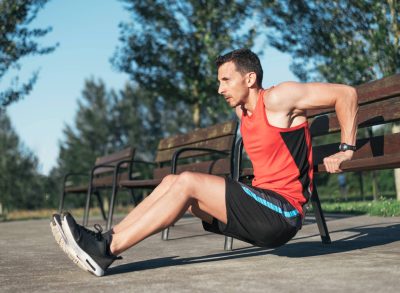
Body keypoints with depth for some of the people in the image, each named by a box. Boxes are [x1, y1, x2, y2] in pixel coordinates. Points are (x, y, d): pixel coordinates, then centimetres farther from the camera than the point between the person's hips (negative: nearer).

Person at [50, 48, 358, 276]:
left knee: (188, 182, -20)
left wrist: (346, 149, -7)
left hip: (282, 213, -9)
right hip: (261, 204, 9)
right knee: (172, 182, 1)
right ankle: (107, 239, -5)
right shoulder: (242, 110, 15)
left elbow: (346, 93, -10)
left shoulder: (278, 99, -10)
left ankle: (107, 251, -22)